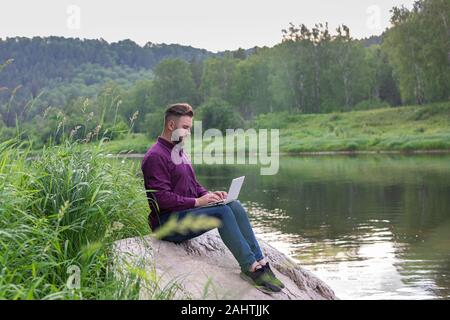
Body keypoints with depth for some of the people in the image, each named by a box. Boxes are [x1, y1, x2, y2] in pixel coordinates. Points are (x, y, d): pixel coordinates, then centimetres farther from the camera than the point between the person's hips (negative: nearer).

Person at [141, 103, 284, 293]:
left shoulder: (179, 152, 21)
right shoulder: (156, 156, -11)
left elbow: (194, 185, 24)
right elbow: (163, 198, -20)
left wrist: (208, 194, 3)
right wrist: (197, 202, -19)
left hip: (185, 212, 9)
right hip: (167, 222, -9)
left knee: (234, 205, -12)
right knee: (222, 211, -26)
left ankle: (259, 262, -17)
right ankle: (251, 268, -25)